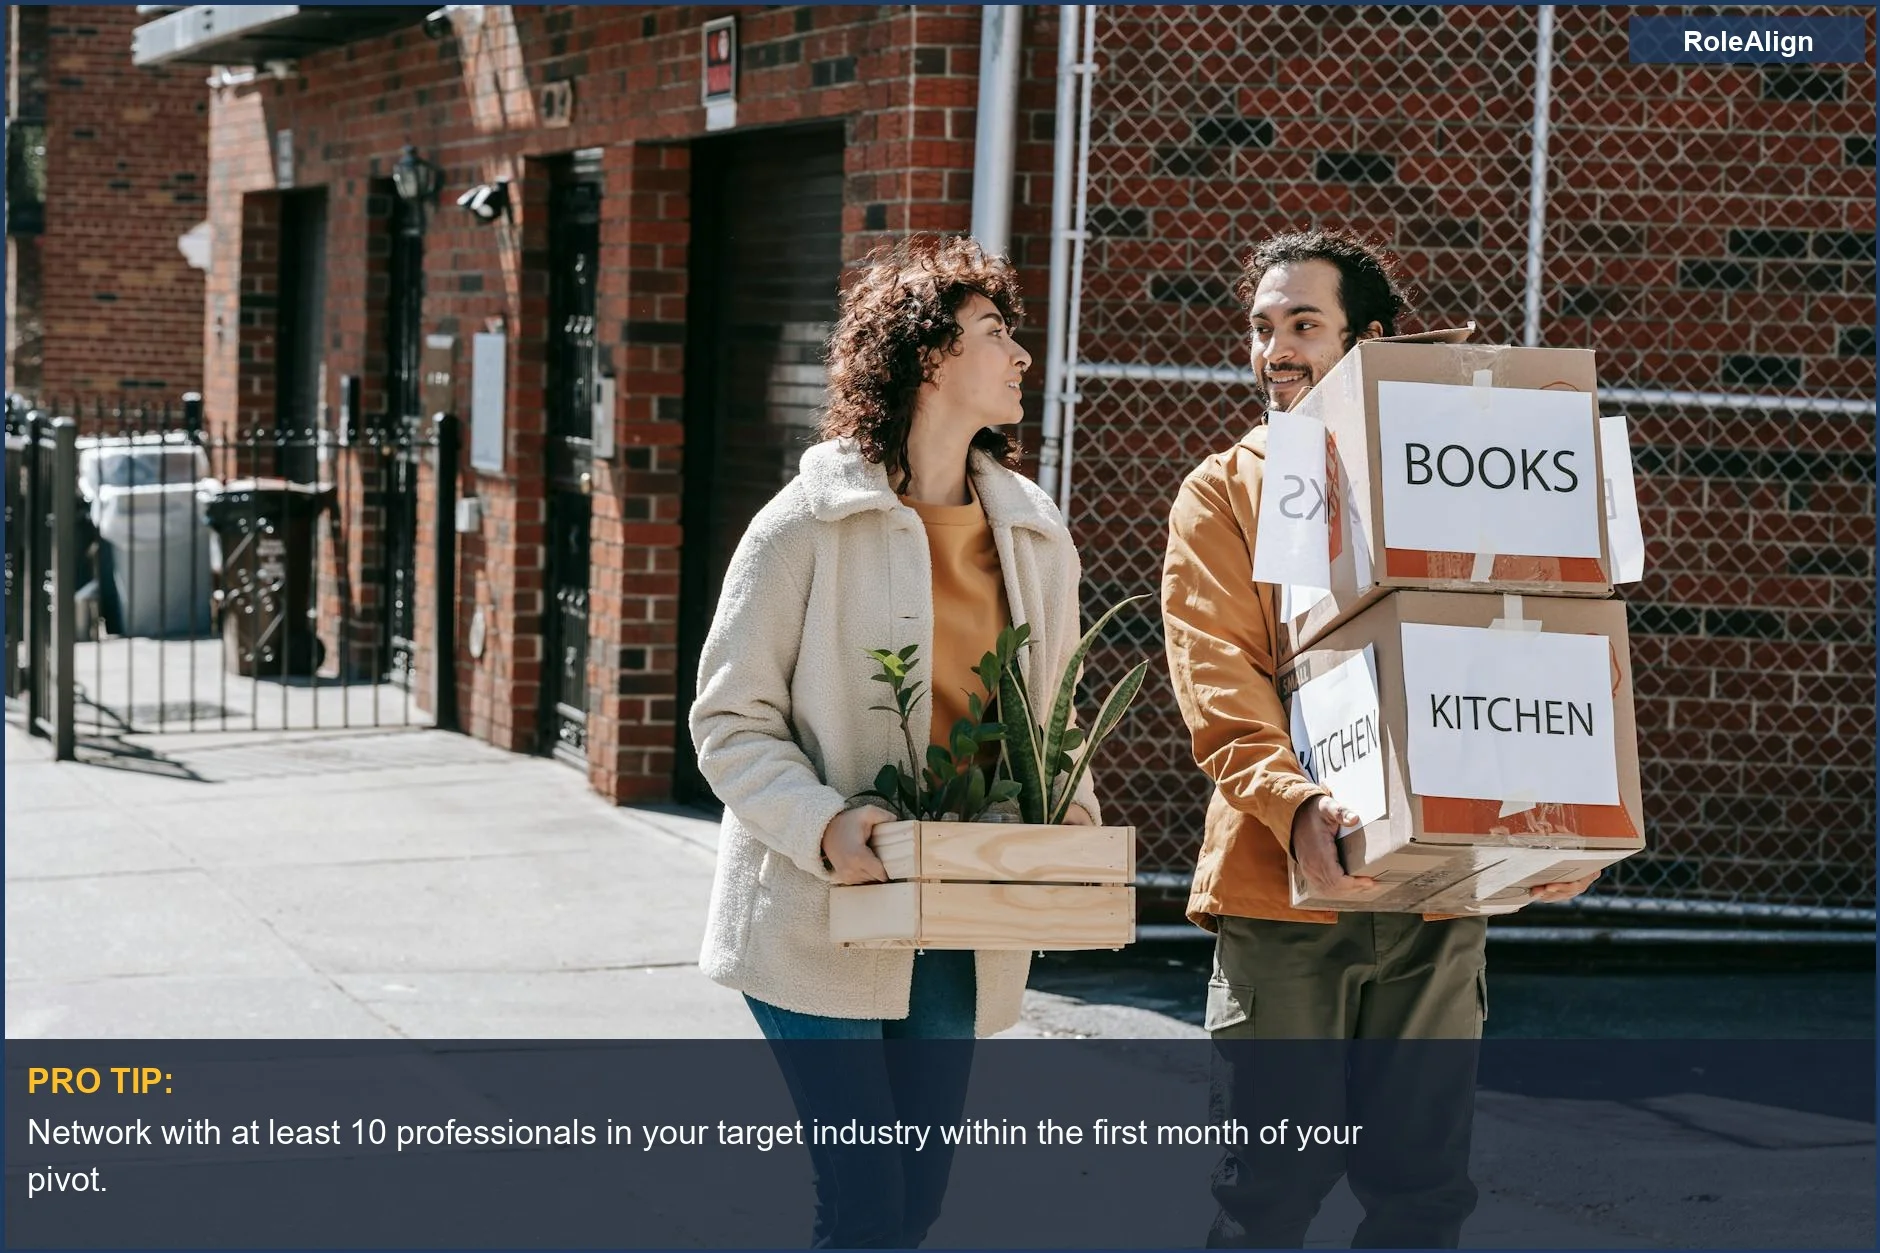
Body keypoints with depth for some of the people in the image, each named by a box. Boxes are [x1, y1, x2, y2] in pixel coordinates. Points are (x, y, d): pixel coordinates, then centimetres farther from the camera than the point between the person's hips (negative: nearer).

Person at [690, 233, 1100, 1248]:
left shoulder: (1035, 536, 9)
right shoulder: (808, 526, -8)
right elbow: (731, 720, -7)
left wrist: (1070, 816, 0)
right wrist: (824, 826, -22)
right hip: (822, 923, -6)